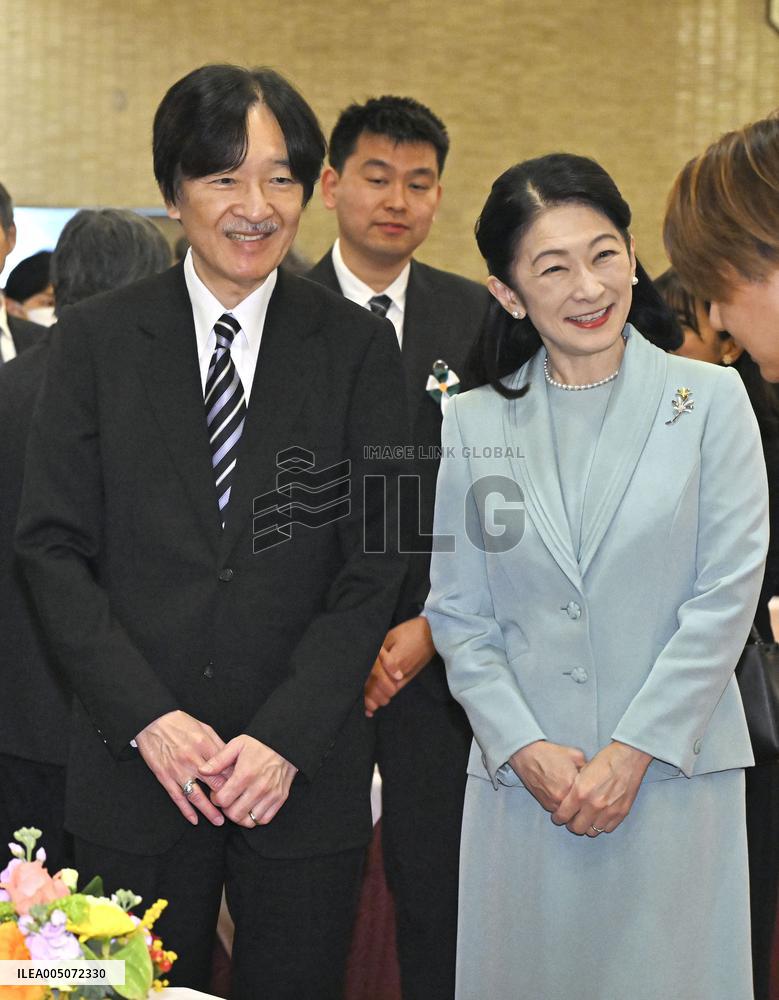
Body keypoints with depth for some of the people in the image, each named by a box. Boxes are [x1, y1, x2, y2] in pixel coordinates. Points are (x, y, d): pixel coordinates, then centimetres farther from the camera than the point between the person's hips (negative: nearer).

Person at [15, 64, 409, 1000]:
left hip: (305, 774, 0)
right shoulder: (95, 340, 2)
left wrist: (287, 737, -11)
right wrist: (147, 719, -11)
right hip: (134, 774, 0)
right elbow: (53, 545, -1)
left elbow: (373, 562, -2)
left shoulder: (357, 346, 2)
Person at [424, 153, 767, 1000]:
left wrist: (633, 752, -9)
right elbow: (457, 613, 6)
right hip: (521, 781, 2)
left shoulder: (709, 399, 1)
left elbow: (727, 596, -4)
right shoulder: (474, 423, 7)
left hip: (676, 772, -1)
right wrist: (525, 750, -6)